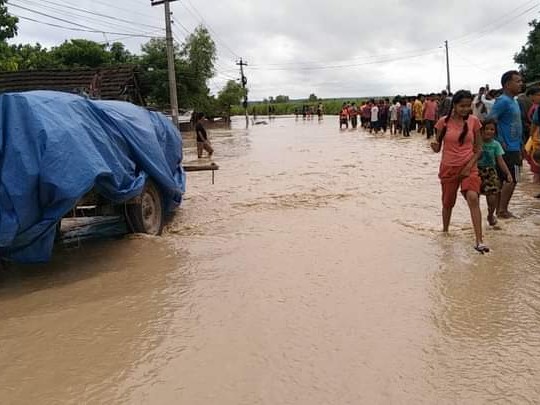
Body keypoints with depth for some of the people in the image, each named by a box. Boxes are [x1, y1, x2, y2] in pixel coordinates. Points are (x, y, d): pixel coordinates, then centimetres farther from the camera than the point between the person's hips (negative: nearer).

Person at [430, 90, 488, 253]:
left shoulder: (473, 121, -1)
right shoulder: (443, 122, -4)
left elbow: (478, 148, 4)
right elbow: (437, 148, 2)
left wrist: (469, 166, -10)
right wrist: (435, 146, -21)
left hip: (469, 167, 0)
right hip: (449, 168, 0)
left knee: (473, 198, -21)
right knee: (448, 203, 11)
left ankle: (479, 241, -21)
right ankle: (445, 232, 36)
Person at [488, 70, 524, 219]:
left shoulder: (514, 101, 15)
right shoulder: (503, 101, -15)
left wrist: (520, 144, 16)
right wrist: (501, 143, -20)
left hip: (514, 147, 9)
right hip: (508, 148, -9)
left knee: (502, 179, 11)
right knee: (511, 180, -6)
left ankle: (500, 209, 17)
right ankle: (502, 210, 2)